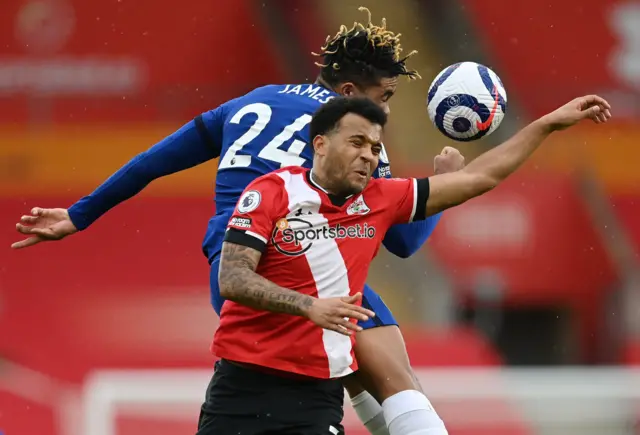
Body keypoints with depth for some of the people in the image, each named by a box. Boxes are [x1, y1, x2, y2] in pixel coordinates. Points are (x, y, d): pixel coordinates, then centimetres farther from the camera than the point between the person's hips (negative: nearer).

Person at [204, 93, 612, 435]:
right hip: (245, 384, -3)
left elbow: (477, 178, 13)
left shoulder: (378, 201, 6)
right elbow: (232, 279, -14)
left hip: (318, 393, 3)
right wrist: (308, 305, -27)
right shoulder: (272, 191, -6)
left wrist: (549, 124, 14)